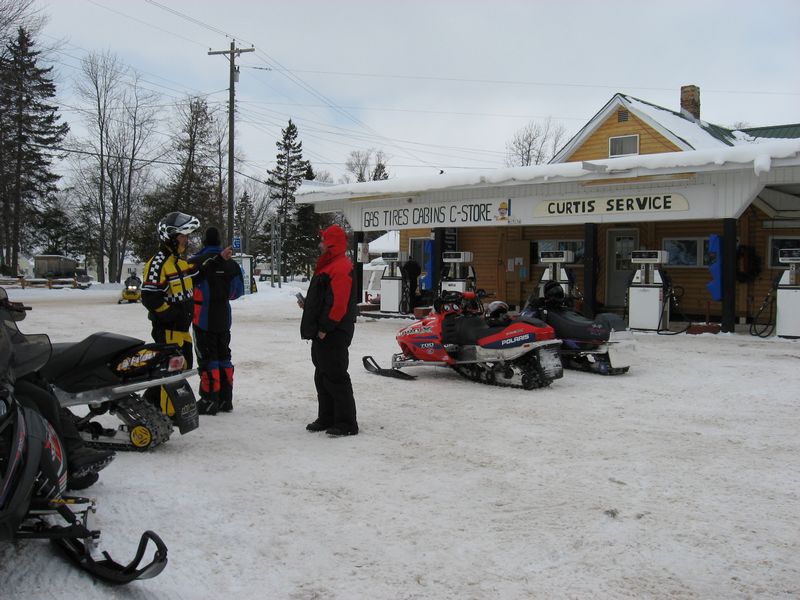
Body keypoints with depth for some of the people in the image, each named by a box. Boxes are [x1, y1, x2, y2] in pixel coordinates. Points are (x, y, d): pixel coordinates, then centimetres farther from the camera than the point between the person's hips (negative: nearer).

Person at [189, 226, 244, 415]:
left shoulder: (197, 262, -13)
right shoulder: (231, 264, 4)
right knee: (224, 357, 12)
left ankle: (209, 401, -2)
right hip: (224, 319, 5)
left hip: (204, 319, -5)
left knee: (207, 359, -2)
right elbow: (238, 290, 12)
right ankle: (225, 400, 17)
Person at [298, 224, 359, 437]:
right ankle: (326, 418, 25)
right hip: (323, 334, 11)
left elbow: (339, 303, -23)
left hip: (333, 334, -11)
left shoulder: (341, 267, -16)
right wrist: (307, 304, 11)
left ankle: (347, 423, -1)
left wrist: (325, 328, -21)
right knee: (322, 377, 16)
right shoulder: (328, 266, 19)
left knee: (336, 378, -7)